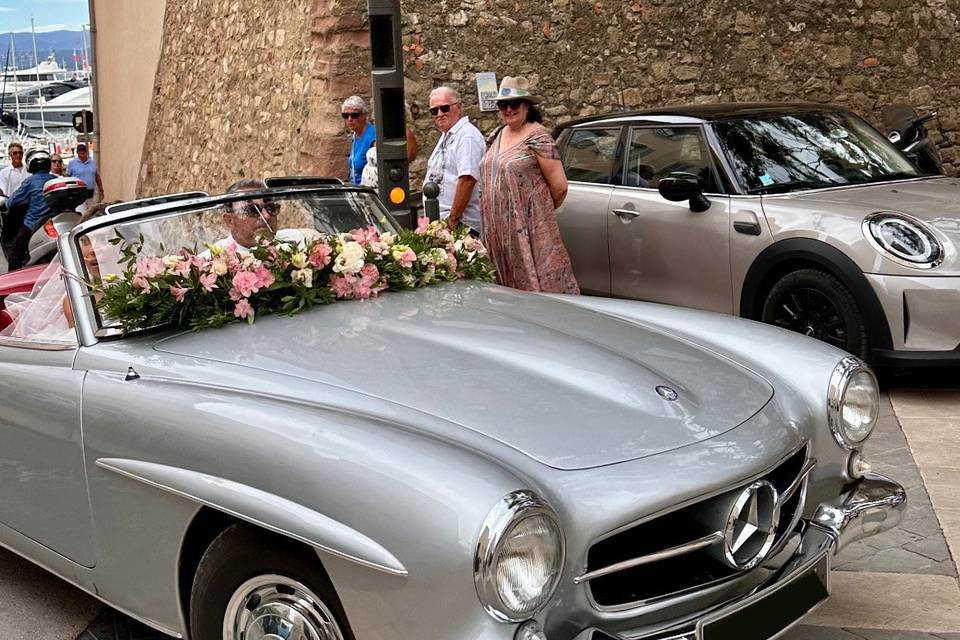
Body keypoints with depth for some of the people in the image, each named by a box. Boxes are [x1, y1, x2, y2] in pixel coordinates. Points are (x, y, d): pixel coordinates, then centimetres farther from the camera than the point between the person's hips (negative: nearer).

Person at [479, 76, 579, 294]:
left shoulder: (537, 137, -10)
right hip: (499, 231, 7)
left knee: (537, 282, -6)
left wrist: (543, 211, 5)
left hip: (531, 227, -7)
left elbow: (560, 187, -11)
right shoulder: (495, 137, 13)